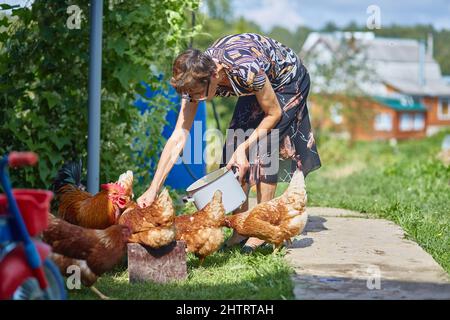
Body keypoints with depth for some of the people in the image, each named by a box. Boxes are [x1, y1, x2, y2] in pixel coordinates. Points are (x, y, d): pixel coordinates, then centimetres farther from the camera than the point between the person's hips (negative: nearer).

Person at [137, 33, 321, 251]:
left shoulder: (245, 69, -41)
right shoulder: (196, 78, -23)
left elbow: (273, 113, -23)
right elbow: (178, 137, -22)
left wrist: (245, 147, -28)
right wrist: (153, 189, -27)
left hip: (289, 82, -6)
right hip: (263, 84, 6)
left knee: (262, 149, -16)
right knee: (234, 148, -6)